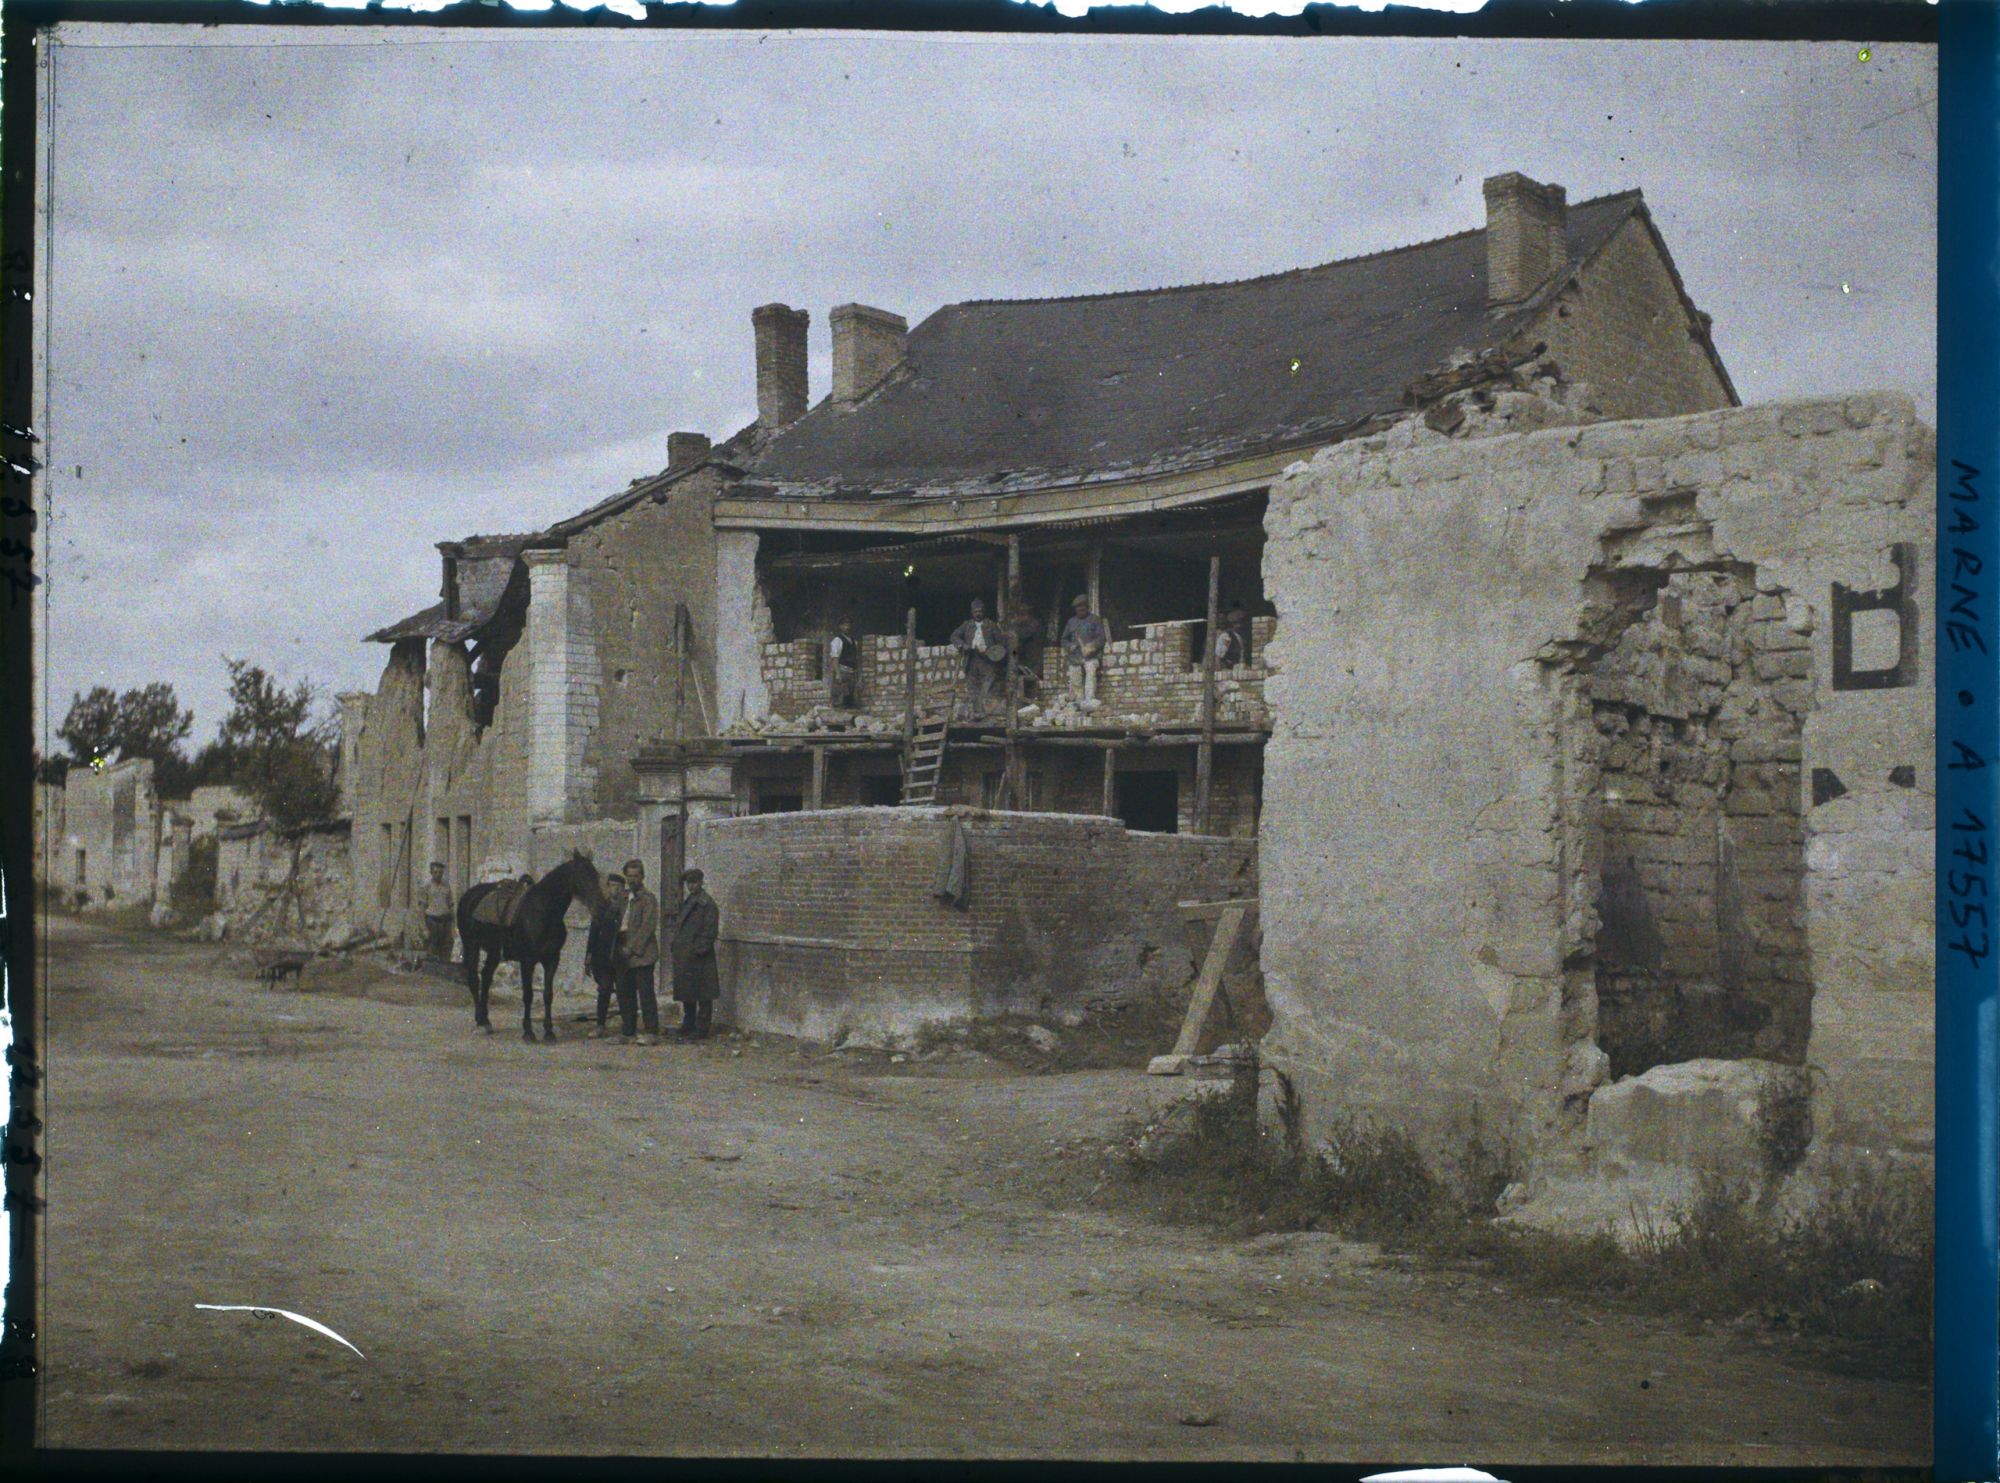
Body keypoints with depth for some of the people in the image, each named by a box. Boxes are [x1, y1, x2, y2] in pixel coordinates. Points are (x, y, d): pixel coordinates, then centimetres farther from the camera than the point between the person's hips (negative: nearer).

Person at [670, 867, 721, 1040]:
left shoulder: (706, 902, -9)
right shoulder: (687, 901, 17)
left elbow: (710, 930, -14)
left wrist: (698, 950, -17)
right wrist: (675, 946, 12)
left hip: (699, 958, -9)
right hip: (684, 957, 9)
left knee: (703, 996, -4)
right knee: (687, 994, 15)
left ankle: (701, 1030, -1)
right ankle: (688, 1028, 24)